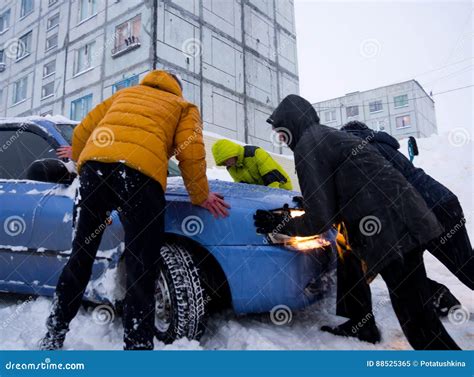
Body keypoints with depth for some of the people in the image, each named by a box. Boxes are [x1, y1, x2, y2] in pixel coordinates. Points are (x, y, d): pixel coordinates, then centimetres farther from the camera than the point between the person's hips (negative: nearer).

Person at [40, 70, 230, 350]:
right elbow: (191, 152, 6)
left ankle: (53, 337, 27)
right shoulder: (184, 107, 26)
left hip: (94, 164, 5)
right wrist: (201, 196, 15)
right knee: (141, 270, 0)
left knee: (81, 256, 17)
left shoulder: (124, 93, 36)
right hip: (141, 173, -4)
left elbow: (81, 133, 28)